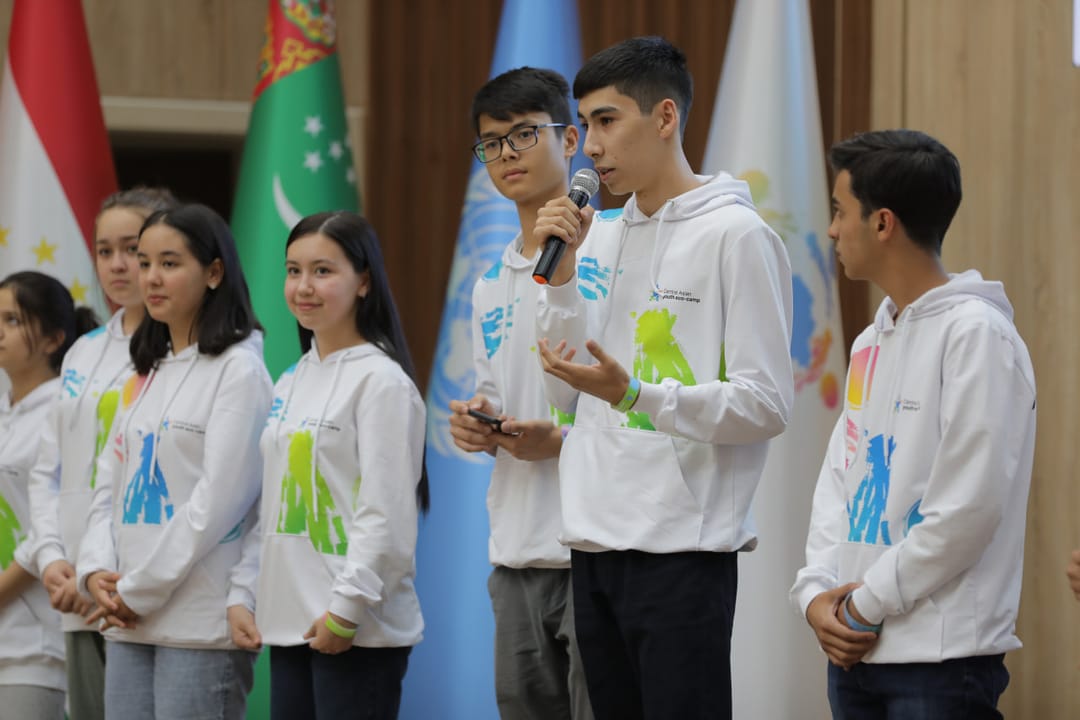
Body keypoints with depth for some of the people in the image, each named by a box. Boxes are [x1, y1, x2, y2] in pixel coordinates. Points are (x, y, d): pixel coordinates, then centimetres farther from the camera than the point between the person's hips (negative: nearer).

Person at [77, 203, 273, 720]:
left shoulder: (239, 369, -6)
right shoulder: (143, 375, 17)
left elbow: (219, 498, -13)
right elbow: (109, 485, 17)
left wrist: (140, 590, -12)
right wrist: (97, 571, -2)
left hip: (202, 623, -7)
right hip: (129, 624, 7)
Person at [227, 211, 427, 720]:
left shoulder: (381, 380, -8)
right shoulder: (289, 386, 16)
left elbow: (386, 515, -14)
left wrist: (346, 609, -19)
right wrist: (243, 596, 10)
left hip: (358, 632, -8)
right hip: (288, 625, 8)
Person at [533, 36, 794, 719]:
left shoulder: (737, 235, -8)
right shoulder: (602, 236, 14)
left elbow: (768, 404, -13)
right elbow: (568, 389, 13)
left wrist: (633, 394, -24)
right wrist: (561, 273, 1)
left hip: (683, 549, -7)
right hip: (596, 544, 7)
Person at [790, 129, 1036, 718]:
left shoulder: (975, 333, -11)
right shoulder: (869, 344, 15)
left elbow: (967, 507, -16)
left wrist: (866, 604, -12)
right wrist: (816, 592, -2)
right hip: (855, 650, 8)